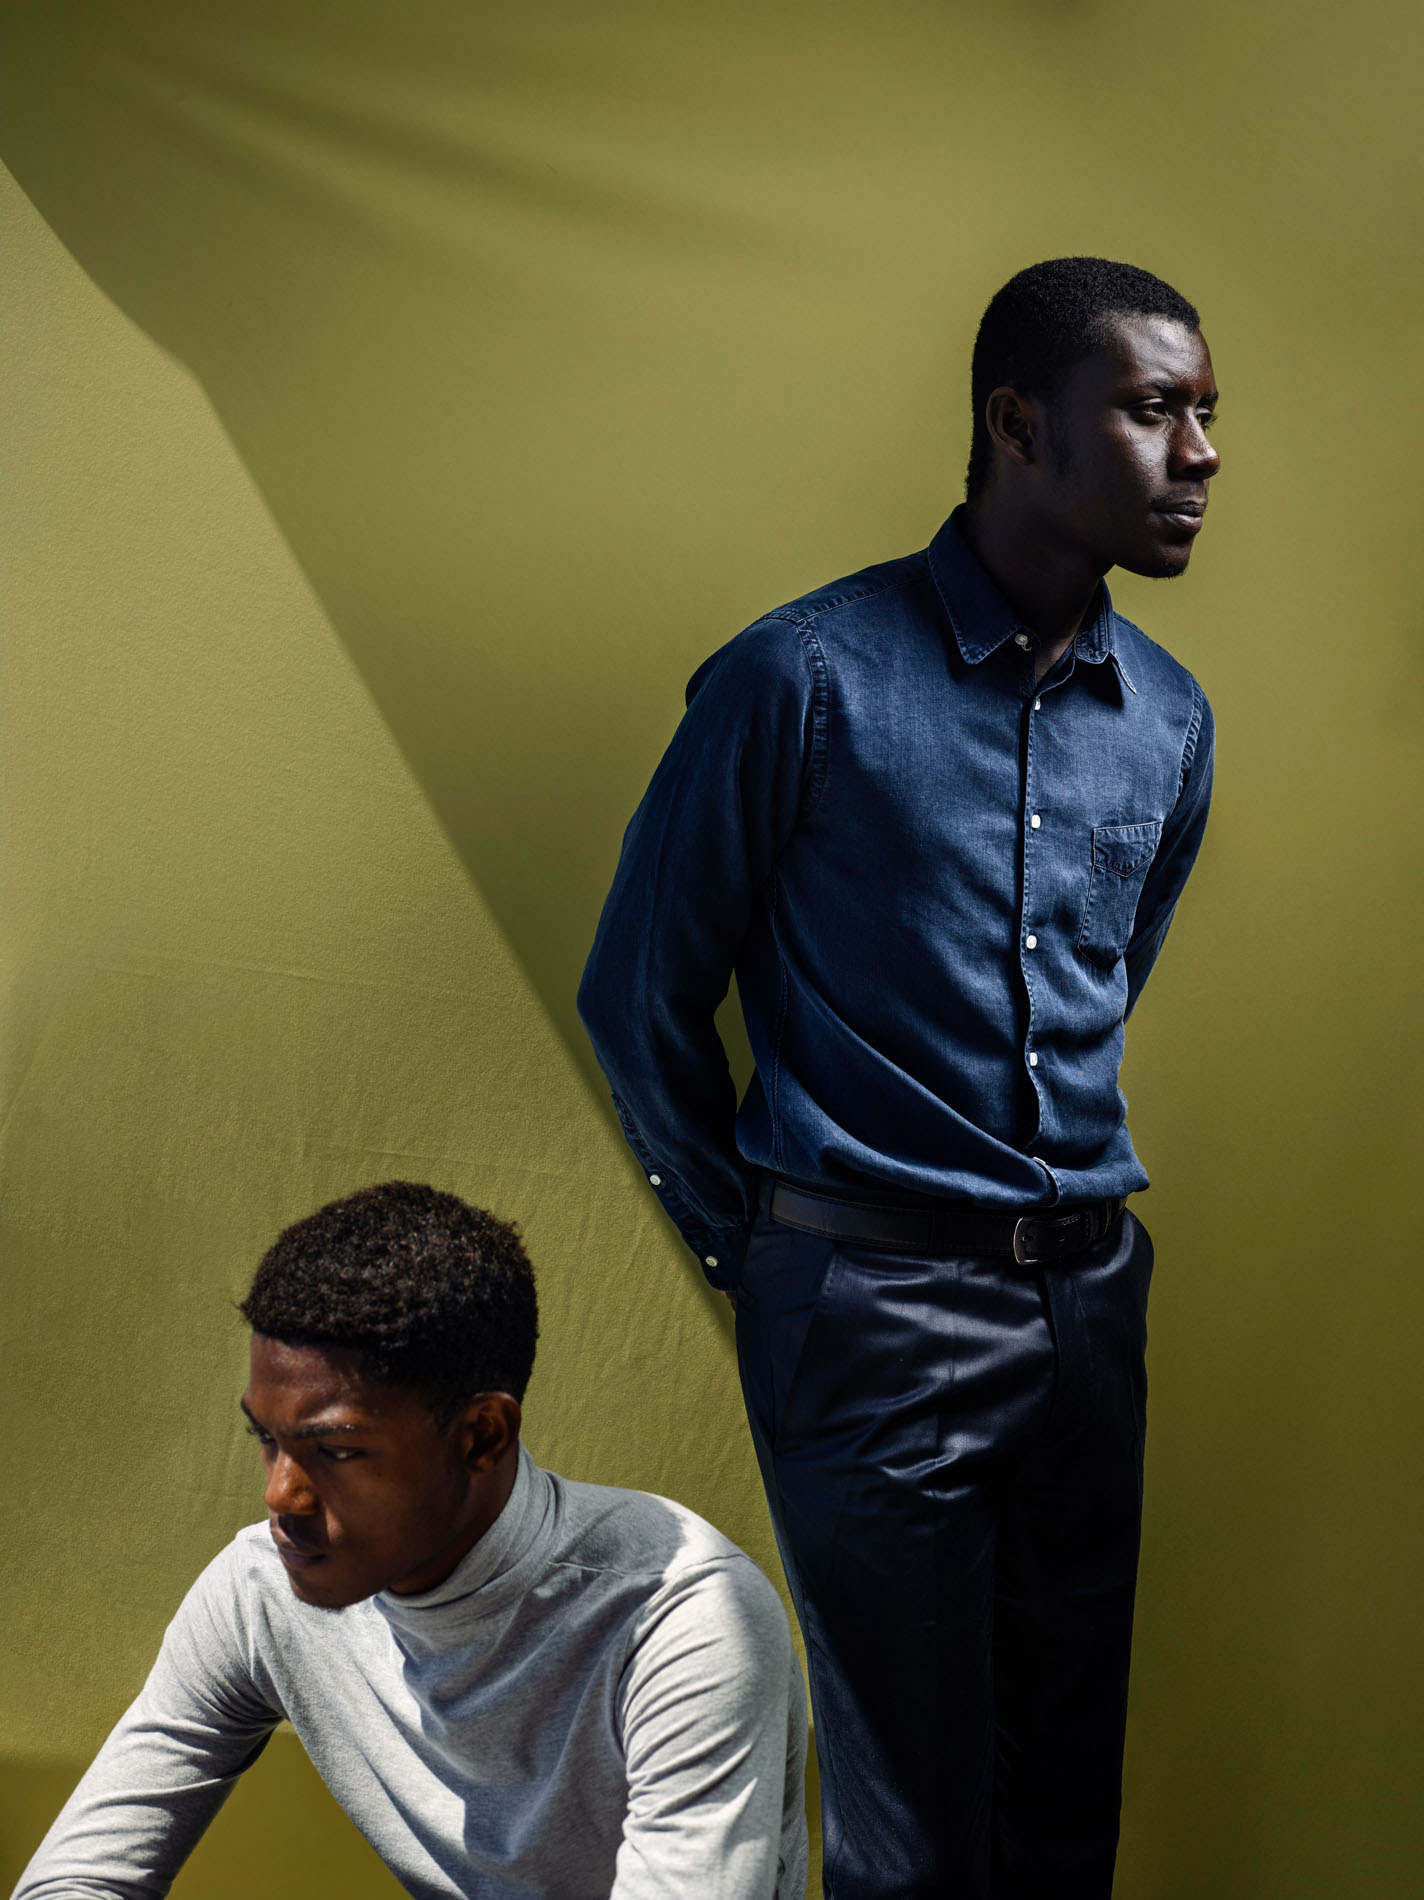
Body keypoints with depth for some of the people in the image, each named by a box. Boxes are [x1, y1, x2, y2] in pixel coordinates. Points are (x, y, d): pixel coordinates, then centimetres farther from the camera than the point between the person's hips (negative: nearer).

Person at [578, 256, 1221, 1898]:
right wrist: (746, 1249, 4)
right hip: (874, 1308, -5)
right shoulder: (806, 679, -13)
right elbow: (640, 992, -4)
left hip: (1091, 1291, 6)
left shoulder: (1169, 719, 6)